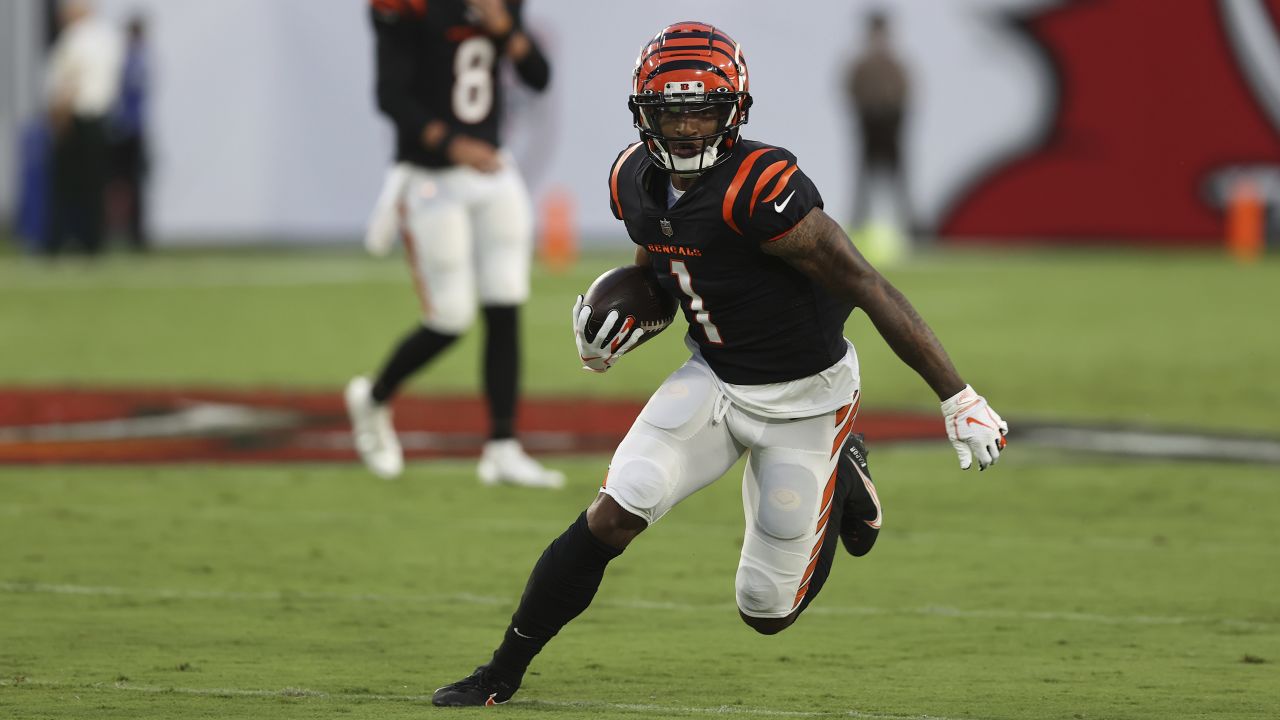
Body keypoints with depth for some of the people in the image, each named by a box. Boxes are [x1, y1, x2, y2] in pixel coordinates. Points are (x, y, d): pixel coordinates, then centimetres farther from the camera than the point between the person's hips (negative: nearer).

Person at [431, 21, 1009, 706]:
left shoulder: (760, 190, -31)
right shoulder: (634, 180, -7)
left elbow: (870, 289, -28)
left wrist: (957, 397, -29)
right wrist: (622, 317, -7)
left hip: (802, 398, -5)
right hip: (714, 377, 5)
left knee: (767, 612, 3)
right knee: (610, 518, -15)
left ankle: (842, 482, 31)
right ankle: (501, 675, -2)